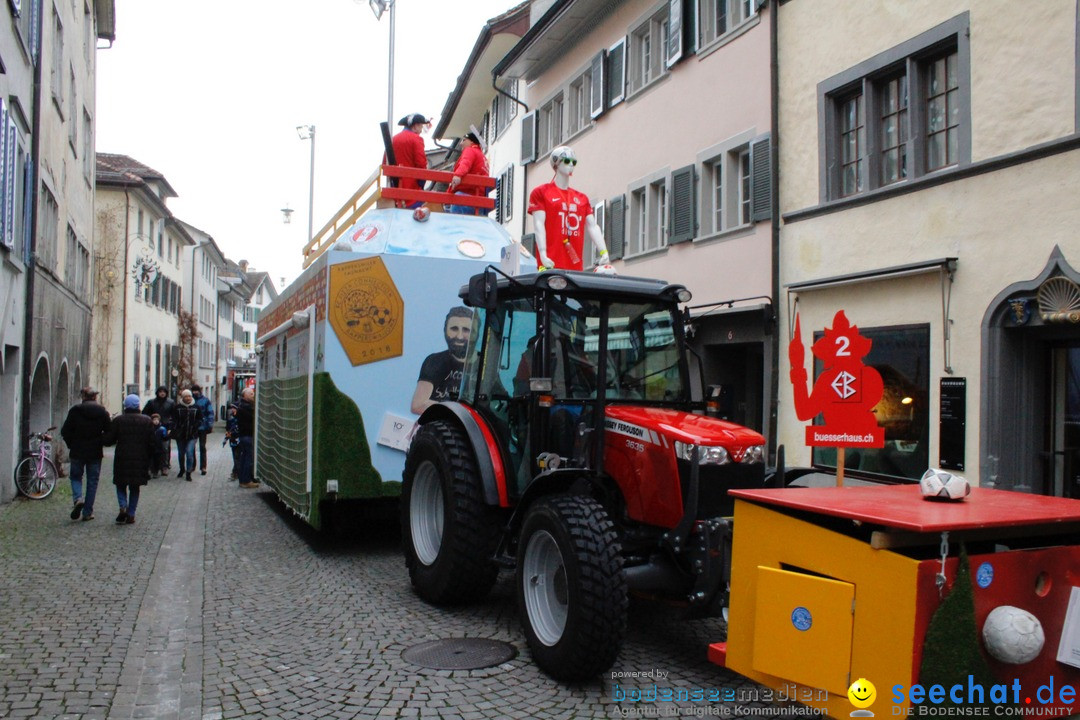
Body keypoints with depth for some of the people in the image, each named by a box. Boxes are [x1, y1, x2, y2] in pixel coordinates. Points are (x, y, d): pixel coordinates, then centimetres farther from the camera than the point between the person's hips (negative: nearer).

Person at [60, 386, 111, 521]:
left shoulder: (75, 411, -5)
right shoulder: (103, 412, -2)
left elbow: (65, 431, -5)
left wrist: (71, 444, 11)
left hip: (77, 451, -1)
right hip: (95, 452, 1)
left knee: (76, 476, 17)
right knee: (92, 481, 8)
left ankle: (78, 498, -10)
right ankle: (88, 512, 8)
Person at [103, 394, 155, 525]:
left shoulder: (118, 420, -3)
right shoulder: (147, 421, 1)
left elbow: (108, 440, -2)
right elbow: (151, 443, 1)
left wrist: (118, 440, 20)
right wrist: (149, 458, 11)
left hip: (122, 459, -1)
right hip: (140, 459, 1)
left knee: (121, 485, 12)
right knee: (135, 487, 10)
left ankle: (123, 506, -11)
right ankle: (131, 514, 8)